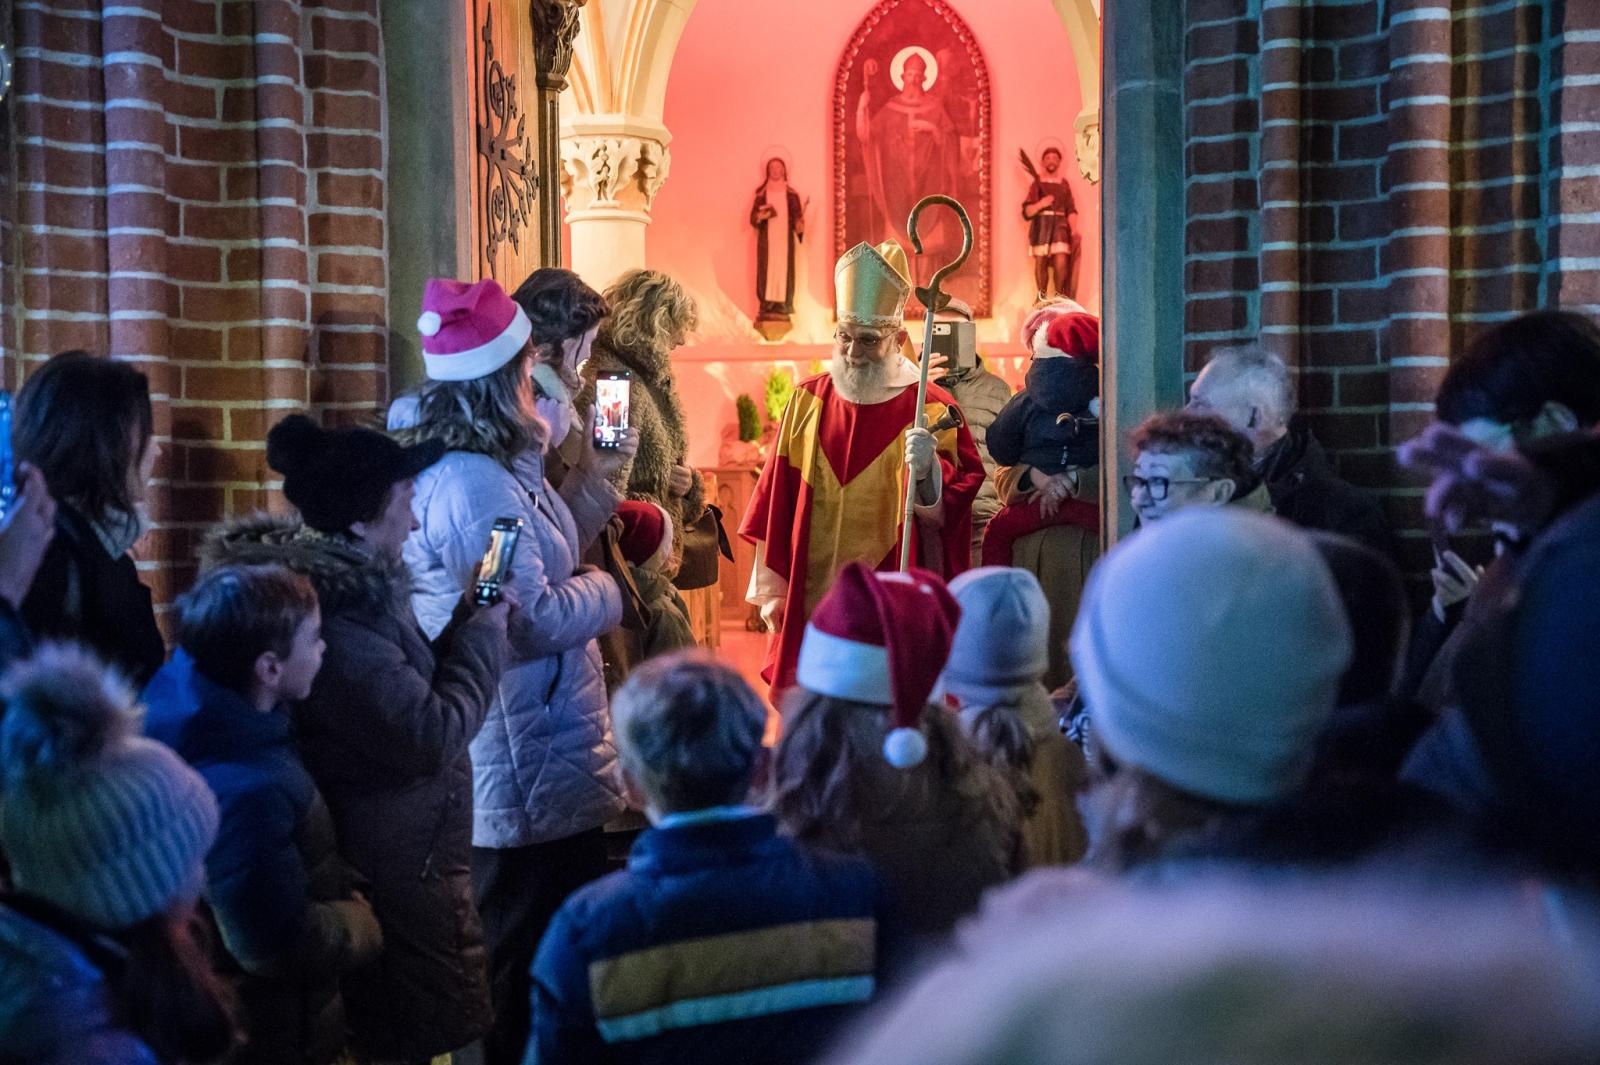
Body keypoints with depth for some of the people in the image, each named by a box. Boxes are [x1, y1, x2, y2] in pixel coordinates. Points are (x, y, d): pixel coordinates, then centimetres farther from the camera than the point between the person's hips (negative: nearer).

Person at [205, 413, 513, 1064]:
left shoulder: (346, 585, 7)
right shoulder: (338, 614, -24)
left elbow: (406, 692, 17)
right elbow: (432, 737, -26)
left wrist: (471, 616, 7)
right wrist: (485, 631, -14)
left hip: (384, 861, 10)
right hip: (398, 873, -10)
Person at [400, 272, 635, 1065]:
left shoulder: (498, 468, 10)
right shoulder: (472, 484, -23)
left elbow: (540, 563, 16)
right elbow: (534, 619, -26)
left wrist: (595, 481, 10)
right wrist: (605, 590, -8)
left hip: (541, 766, 11)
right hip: (533, 773, -11)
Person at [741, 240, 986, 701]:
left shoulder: (931, 409, -3)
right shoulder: (807, 401, 7)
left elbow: (949, 508, -12)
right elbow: (775, 505, 8)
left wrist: (927, 470, -32)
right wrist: (769, 589, 7)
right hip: (809, 604, 3)